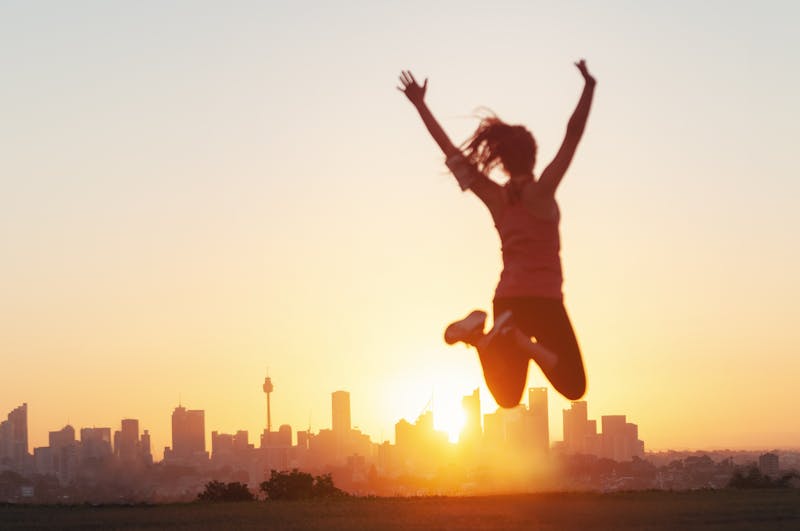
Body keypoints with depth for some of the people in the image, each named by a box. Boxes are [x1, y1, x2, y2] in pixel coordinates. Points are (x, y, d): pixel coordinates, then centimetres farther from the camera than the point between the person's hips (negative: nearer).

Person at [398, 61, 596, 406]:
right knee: (573, 387, -4)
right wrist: (588, 88, -14)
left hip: (507, 298, 5)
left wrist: (420, 105, 13)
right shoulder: (541, 191, -9)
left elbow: (451, 151, 6)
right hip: (543, 299, -5)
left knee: (507, 397, 8)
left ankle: (479, 336, -18)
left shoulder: (494, 197, 2)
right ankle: (518, 338, -24)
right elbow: (573, 135, -14)